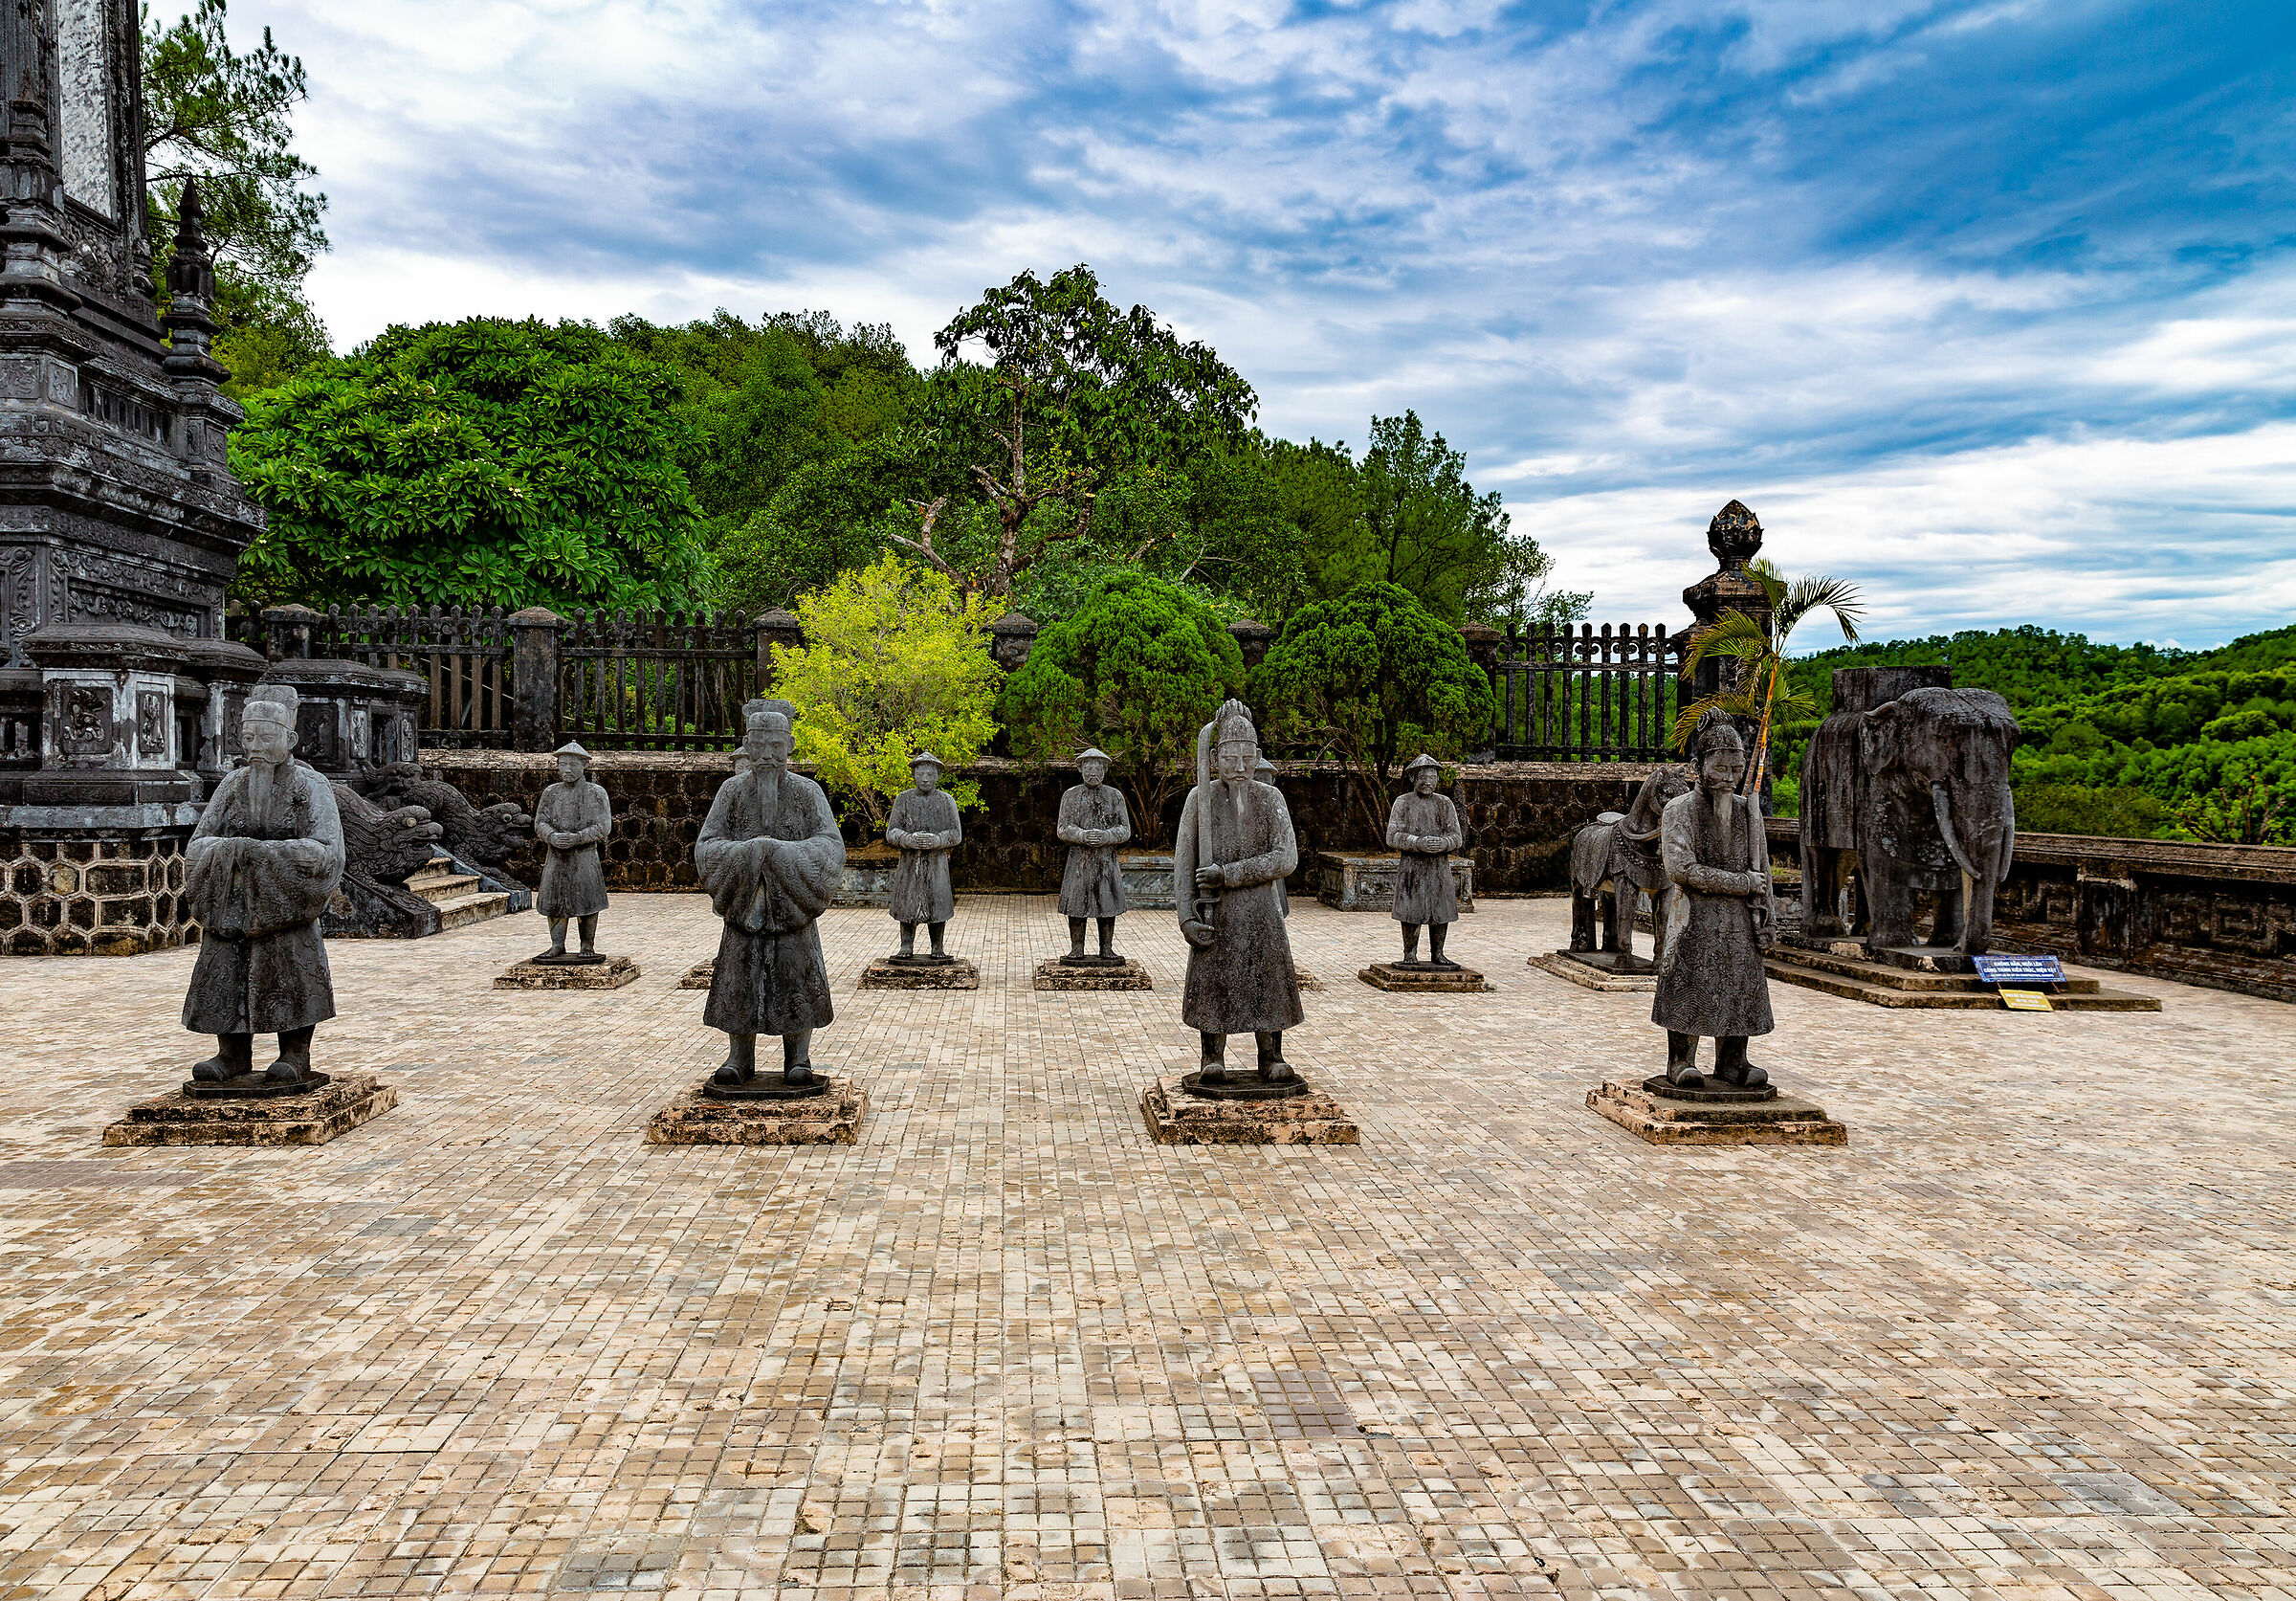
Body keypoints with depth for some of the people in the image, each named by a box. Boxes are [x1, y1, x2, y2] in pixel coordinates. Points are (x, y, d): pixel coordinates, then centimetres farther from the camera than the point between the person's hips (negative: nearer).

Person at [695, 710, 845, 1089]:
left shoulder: (807, 791, 1)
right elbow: (706, 847, -1)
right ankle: (739, 1059, 13)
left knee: (797, 975, -3)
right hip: (744, 901, 1)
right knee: (740, 978, 1)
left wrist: (780, 851, -22)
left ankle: (798, 1058, 10)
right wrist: (747, 850, -20)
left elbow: (831, 845, -8)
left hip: (793, 903, -1)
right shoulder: (732, 791, 5)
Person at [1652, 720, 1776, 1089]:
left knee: (1740, 988, 3)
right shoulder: (1679, 810, -4)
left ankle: (1731, 1062, 13)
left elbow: (1761, 870, 15)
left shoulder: (1747, 812, 12)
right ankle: (1681, 1062, 4)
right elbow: (1681, 868, -14)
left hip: (1738, 917, 4)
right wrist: (1741, 883, -12)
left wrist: (1765, 920, 7)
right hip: (1694, 914, -4)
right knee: (1689, 987, -6)